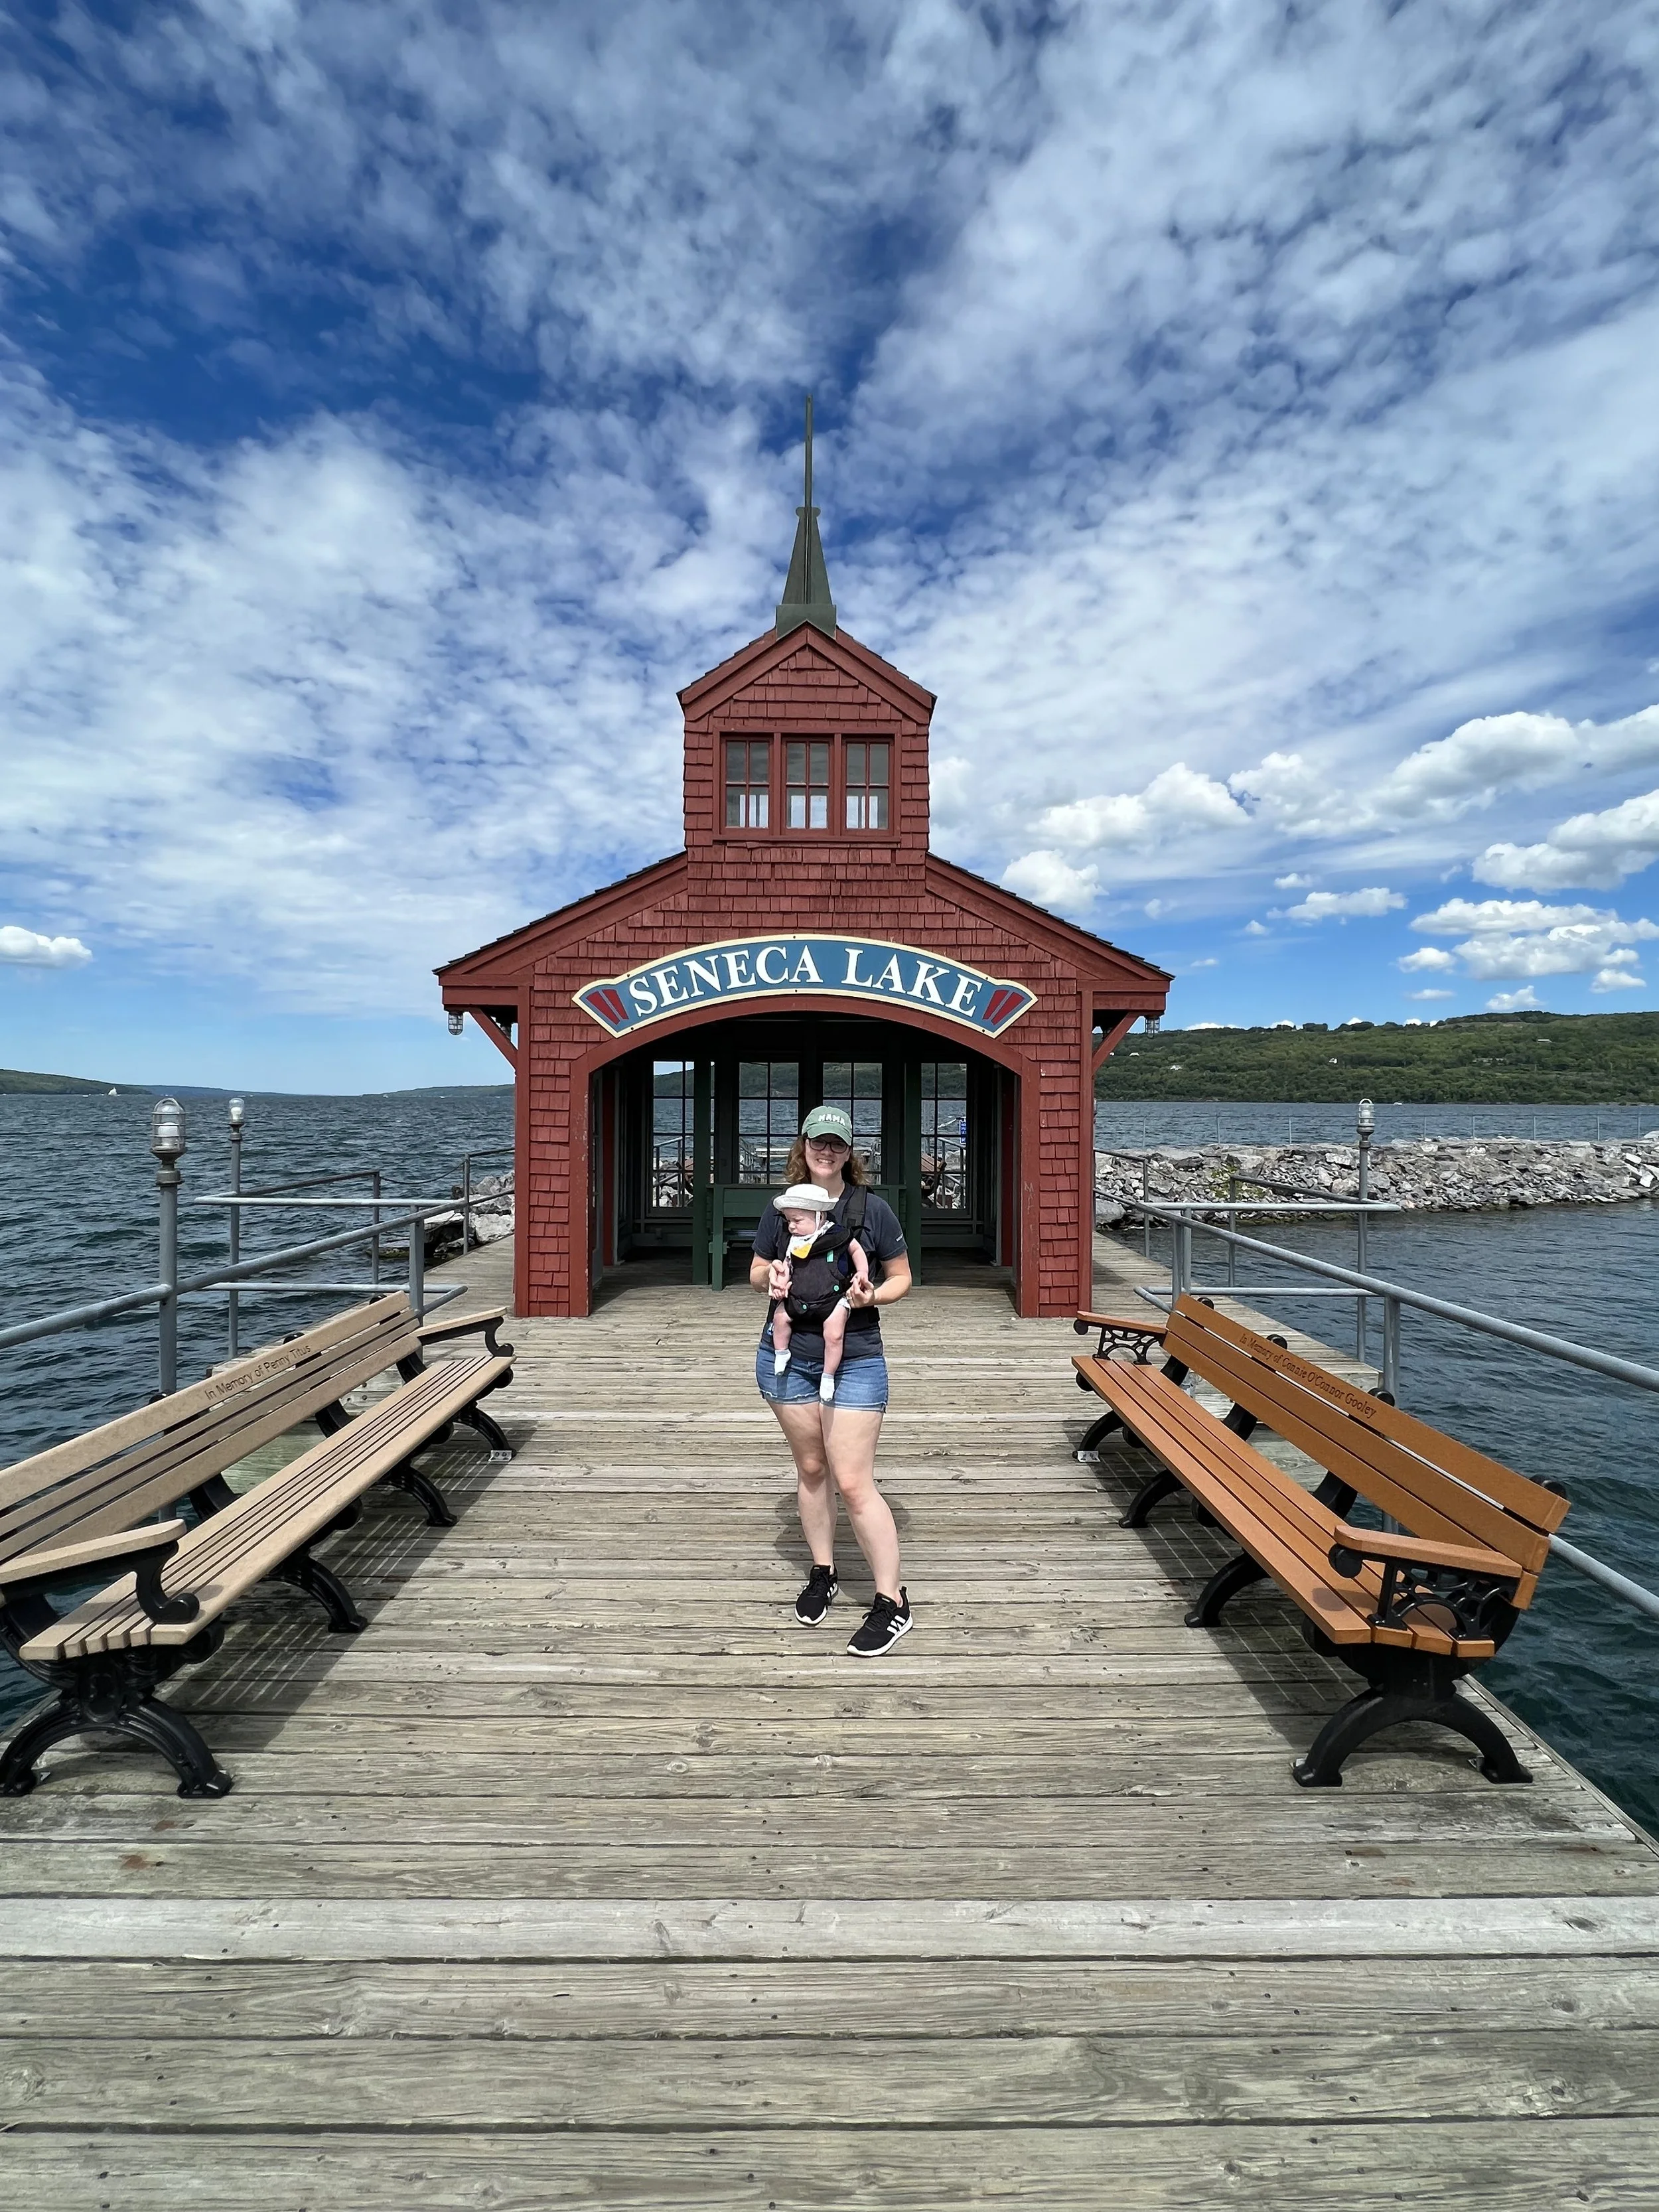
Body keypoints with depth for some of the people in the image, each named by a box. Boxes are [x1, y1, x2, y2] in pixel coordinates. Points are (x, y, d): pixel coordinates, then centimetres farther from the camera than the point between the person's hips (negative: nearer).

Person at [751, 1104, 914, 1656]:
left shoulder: (872, 1209, -6)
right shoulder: (781, 1207, 2)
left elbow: (901, 1277, 3)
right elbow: (756, 1274, 12)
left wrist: (874, 1295, -18)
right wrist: (770, 1275, -12)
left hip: (855, 1361, -3)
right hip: (787, 1357, 4)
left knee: (853, 1483, -4)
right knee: (810, 1468, 17)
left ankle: (893, 1603, 10)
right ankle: (823, 1574, 36)